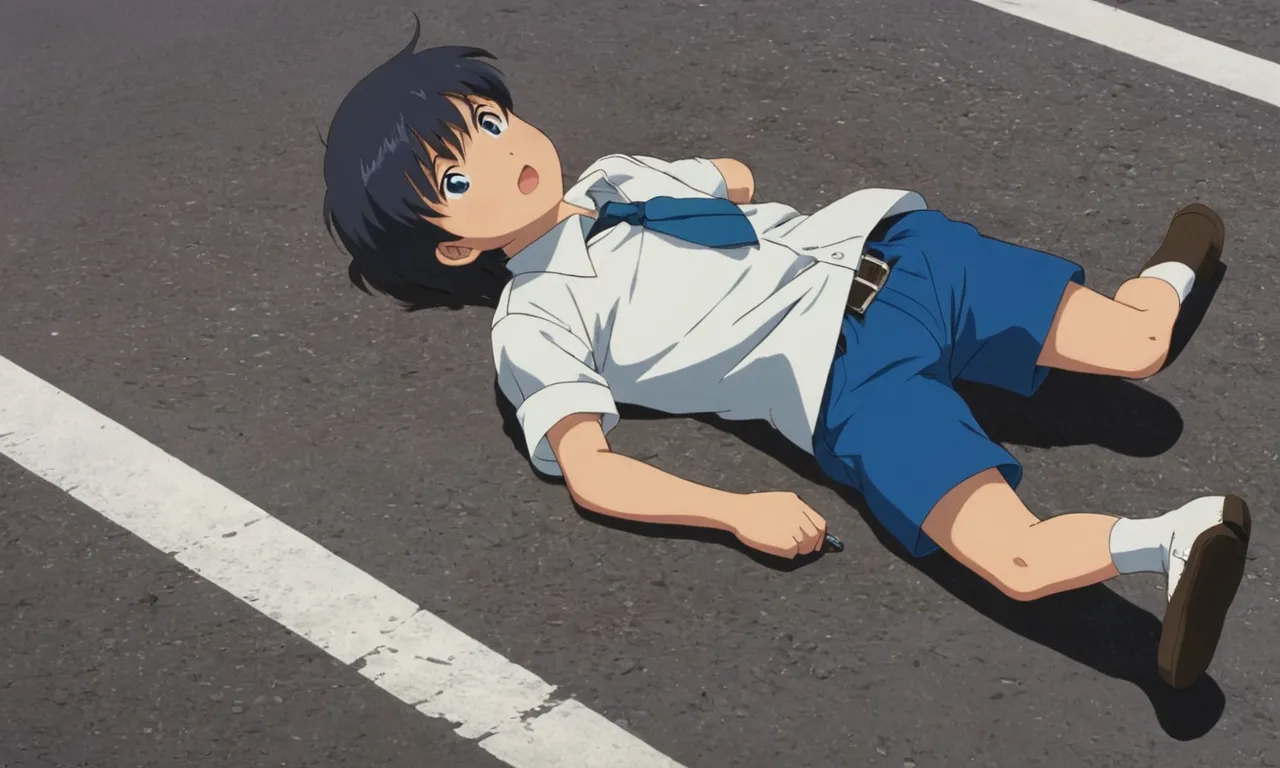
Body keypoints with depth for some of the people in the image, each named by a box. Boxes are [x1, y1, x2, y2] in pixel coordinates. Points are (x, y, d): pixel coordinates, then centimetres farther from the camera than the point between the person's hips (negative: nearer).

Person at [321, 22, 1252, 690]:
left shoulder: (614, 177, 19)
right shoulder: (535, 327, -1)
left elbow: (734, 177, 42)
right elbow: (589, 472, -12)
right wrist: (737, 512, -19)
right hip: (851, 385, -5)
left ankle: (1174, 267, 29)